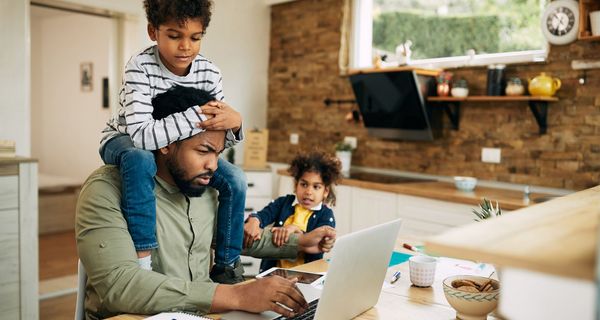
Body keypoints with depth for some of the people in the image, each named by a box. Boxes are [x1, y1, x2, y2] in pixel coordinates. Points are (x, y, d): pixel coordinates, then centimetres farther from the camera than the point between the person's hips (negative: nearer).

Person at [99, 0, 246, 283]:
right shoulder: (140, 67, -28)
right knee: (141, 160, -40)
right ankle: (142, 262, -33)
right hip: (124, 142, -4)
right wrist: (198, 116, -43)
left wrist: (234, 123, -34)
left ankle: (227, 267, 0)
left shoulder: (209, 73, -15)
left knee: (235, 180, -14)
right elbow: (140, 135, -40)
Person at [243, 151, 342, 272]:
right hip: (273, 270, 1)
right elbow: (263, 214, -9)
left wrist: (294, 229, -25)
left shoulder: (326, 215, 2)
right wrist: (254, 221, -31)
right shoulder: (284, 202, 9)